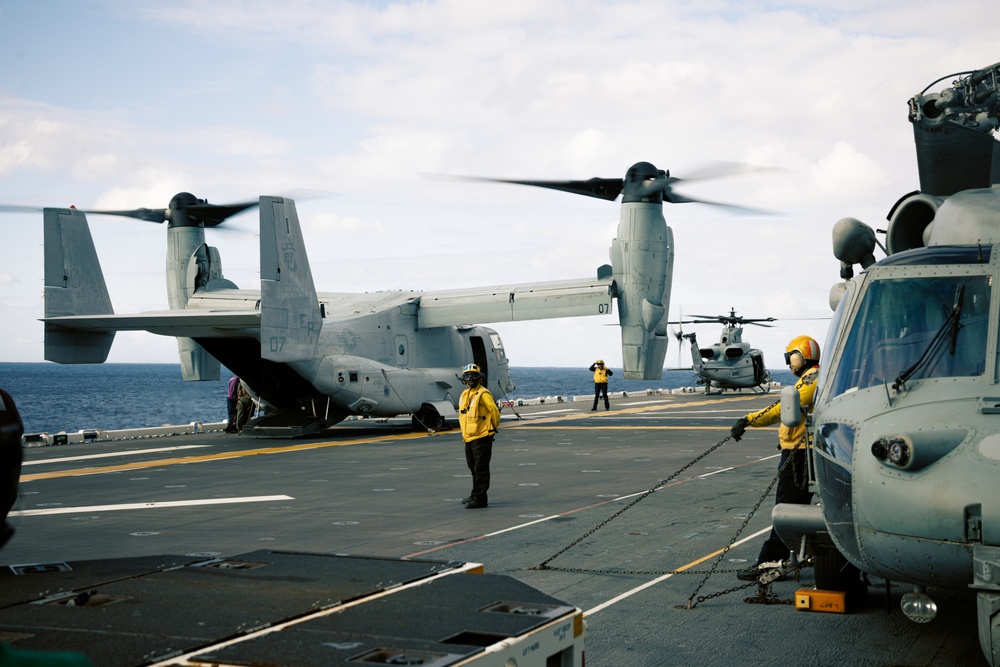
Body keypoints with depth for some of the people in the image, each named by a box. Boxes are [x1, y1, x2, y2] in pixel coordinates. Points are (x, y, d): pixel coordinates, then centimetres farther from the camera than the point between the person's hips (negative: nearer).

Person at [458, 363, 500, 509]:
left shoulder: (483, 394, -14)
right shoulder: (464, 394, 12)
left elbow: (495, 412, -14)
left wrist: (492, 428, -1)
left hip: (482, 438, -9)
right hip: (469, 437, 9)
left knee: (481, 469, -5)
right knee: (473, 468, 19)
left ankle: (480, 499, -2)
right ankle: (475, 495, 31)